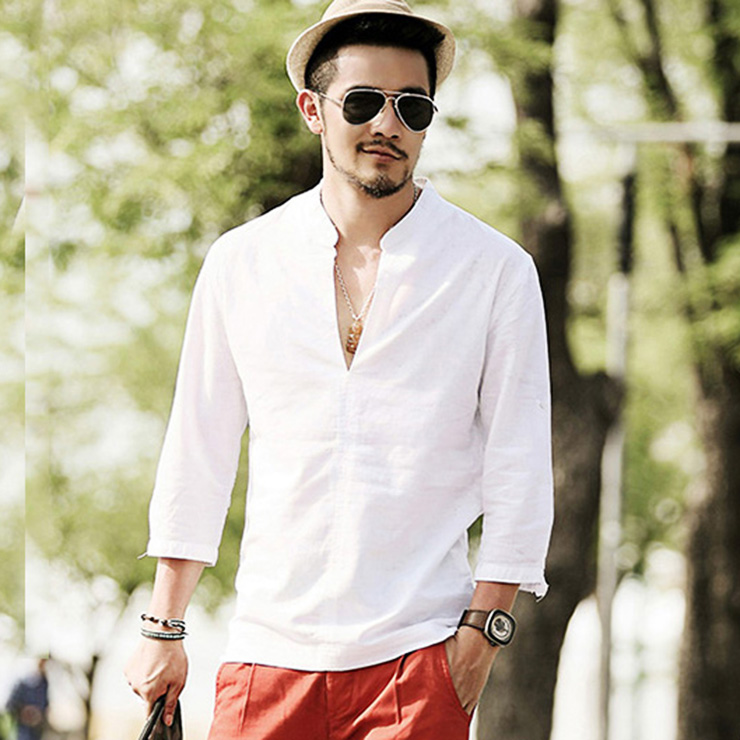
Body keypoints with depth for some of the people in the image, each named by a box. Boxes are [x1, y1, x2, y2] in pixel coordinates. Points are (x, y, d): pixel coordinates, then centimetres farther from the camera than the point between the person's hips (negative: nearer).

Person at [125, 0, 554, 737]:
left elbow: (517, 469, 3)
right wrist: (163, 629, 10)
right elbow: (197, 455, 12)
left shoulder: (496, 271, 3)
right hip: (269, 650, 2)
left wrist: (483, 630, -4)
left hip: (417, 657, -2)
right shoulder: (240, 263, 8)